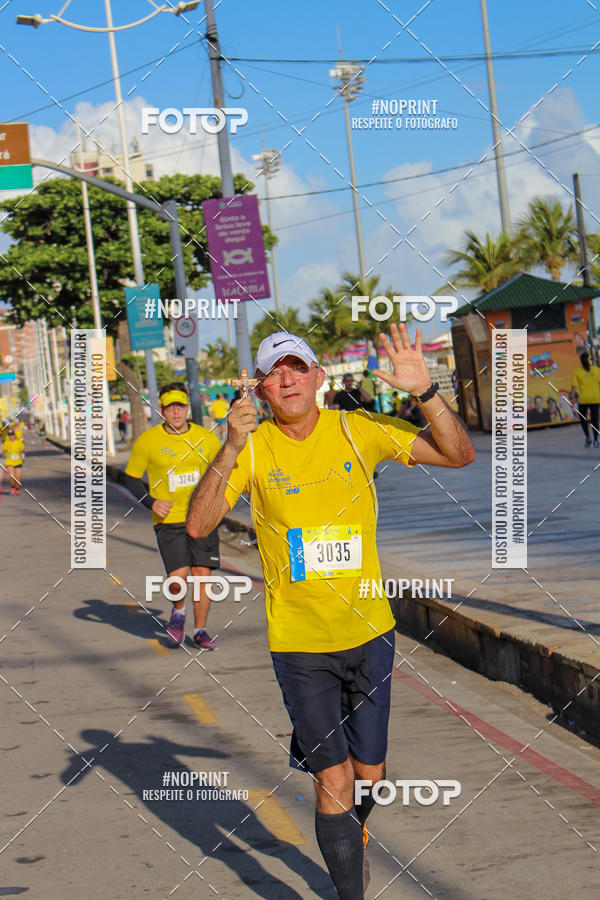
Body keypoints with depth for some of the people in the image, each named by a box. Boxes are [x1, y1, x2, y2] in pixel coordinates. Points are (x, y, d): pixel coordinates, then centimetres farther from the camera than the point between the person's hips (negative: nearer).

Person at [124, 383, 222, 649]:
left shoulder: (206, 438, 3)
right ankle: (178, 611, 21)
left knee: (202, 573, 0)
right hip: (168, 520, -2)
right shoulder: (147, 441, -3)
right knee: (178, 575, -12)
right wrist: (151, 502, -7)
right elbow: (132, 478, 7)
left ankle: (200, 631, 15)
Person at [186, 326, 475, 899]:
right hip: (298, 642, -2)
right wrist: (230, 451, -28)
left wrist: (424, 392, -21)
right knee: (334, 779, -4)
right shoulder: (252, 448, -7)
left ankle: (349, 838, 46)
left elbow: (459, 455, -5)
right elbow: (197, 526, -16)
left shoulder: (356, 431, -4)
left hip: (368, 633, 2)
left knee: (369, 775, 13)